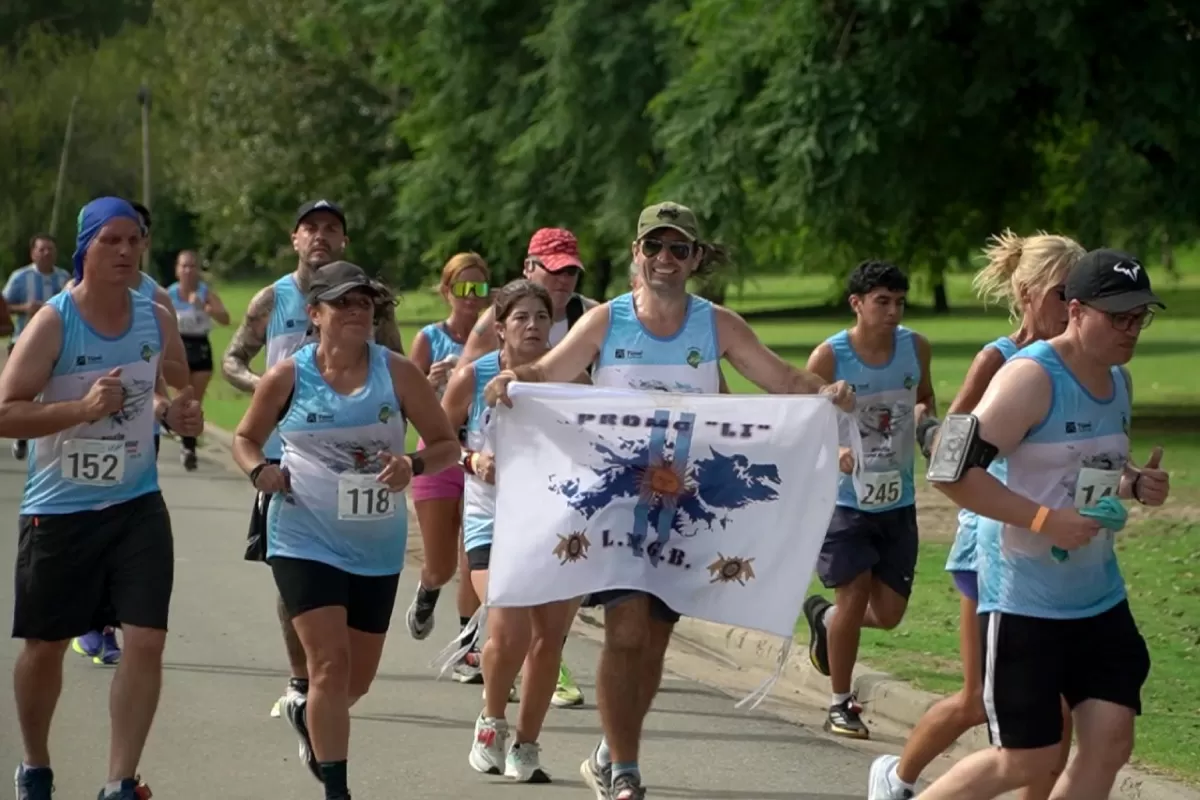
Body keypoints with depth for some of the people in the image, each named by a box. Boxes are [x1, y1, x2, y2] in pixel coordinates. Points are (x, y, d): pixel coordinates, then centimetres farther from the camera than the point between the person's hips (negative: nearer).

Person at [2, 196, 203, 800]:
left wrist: (172, 411, -2)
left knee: (146, 641, -11)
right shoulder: (53, 322, -14)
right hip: (58, 508, -3)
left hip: (137, 505, 3)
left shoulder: (157, 320, 1)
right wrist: (83, 408, -29)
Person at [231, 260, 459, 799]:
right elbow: (246, 438, 10)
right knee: (331, 665, -14)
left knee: (359, 676, 15)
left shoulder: (396, 372, -4)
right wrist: (259, 471, -11)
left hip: (378, 549, 3)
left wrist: (414, 466, -20)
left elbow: (446, 444, 0)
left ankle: (311, 720, 48)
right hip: (306, 542, -3)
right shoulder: (288, 377, -4)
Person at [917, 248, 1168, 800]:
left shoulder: (1118, 381, 8)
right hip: (1024, 599, -8)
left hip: (1099, 596, 8)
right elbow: (950, 472, -23)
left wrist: (1137, 483, 3)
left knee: (1109, 743, 1)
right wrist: (1044, 520, -25)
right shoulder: (1031, 378, -18)